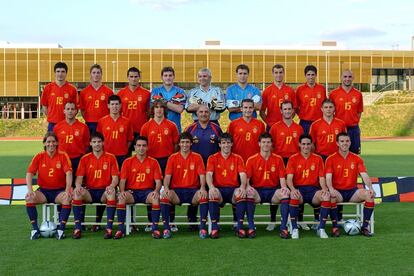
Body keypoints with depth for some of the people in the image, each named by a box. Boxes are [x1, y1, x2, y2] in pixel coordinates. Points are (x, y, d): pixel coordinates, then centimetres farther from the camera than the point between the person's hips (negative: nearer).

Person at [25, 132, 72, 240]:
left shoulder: (63, 156, -3)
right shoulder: (38, 157, 2)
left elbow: (68, 173, -14)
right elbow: (29, 174, -6)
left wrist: (67, 190, -29)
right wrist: (30, 190, -23)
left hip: (59, 191, -2)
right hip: (43, 191, 2)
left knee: (67, 199, -33)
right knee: (29, 198, -26)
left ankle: (61, 229, -25)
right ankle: (35, 229, -18)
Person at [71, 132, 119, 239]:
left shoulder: (110, 157, 4)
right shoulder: (85, 159, 9)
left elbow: (115, 177, -1)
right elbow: (79, 177, 2)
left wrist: (111, 186, -23)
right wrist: (78, 186, -21)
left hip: (104, 191, -1)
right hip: (89, 191, 2)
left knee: (112, 193, -36)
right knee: (76, 192, -30)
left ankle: (109, 228, -32)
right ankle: (77, 228, -27)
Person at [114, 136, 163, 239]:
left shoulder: (153, 162, 6)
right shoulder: (128, 162, 6)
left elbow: (158, 181, 1)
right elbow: (122, 180, 1)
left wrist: (156, 191, -20)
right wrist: (122, 191, -19)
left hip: (147, 191, 0)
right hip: (131, 191, 1)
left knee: (156, 198, -33)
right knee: (121, 198, -31)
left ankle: (155, 229, -24)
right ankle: (121, 229, -24)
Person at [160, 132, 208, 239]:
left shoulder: (197, 157, 6)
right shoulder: (173, 158, 6)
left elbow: (202, 175, -1)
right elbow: (167, 176, -2)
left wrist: (203, 188, -21)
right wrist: (166, 188, -22)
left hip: (193, 190, 0)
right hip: (176, 191, 0)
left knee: (204, 196, -32)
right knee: (164, 196, -31)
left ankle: (202, 227, -24)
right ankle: (166, 228, -23)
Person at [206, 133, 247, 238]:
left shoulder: (237, 158, 10)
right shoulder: (213, 158, 8)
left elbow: (243, 175, -1)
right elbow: (209, 174, -6)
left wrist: (242, 186, -25)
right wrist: (211, 187, -28)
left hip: (233, 189, 1)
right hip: (218, 189, -1)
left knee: (242, 195, -33)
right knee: (212, 196, -35)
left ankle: (240, 227, -23)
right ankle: (214, 227, -24)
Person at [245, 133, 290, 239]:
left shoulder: (278, 159, 5)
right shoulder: (251, 160, 1)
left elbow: (282, 178, 3)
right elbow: (246, 178, -2)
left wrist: (284, 187, -19)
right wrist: (248, 186, -24)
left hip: (273, 190, 1)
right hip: (257, 190, -1)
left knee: (286, 194, -30)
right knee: (248, 194, -34)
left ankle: (283, 228, -24)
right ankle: (251, 228, -26)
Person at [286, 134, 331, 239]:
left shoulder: (318, 159, 10)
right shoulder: (293, 159, 5)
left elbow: (321, 178, 7)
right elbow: (289, 178, -3)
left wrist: (324, 189, -15)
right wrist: (293, 189, -25)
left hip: (313, 189, 2)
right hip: (298, 189, -2)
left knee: (327, 196, -30)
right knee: (294, 196, -37)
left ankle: (321, 228, -18)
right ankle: (294, 229, -23)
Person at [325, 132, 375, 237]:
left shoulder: (357, 159, 6)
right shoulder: (331, 159, -1)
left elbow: (365, 175, -3)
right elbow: (328, 178, -12)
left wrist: (370, 188, -23)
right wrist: (331, 189, -33)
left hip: (352, 191, 3)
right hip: (337, 191, -3)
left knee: (369, 195, -24)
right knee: (331, 196, -37)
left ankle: (365, 227, -14)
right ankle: (335, 227, -23)